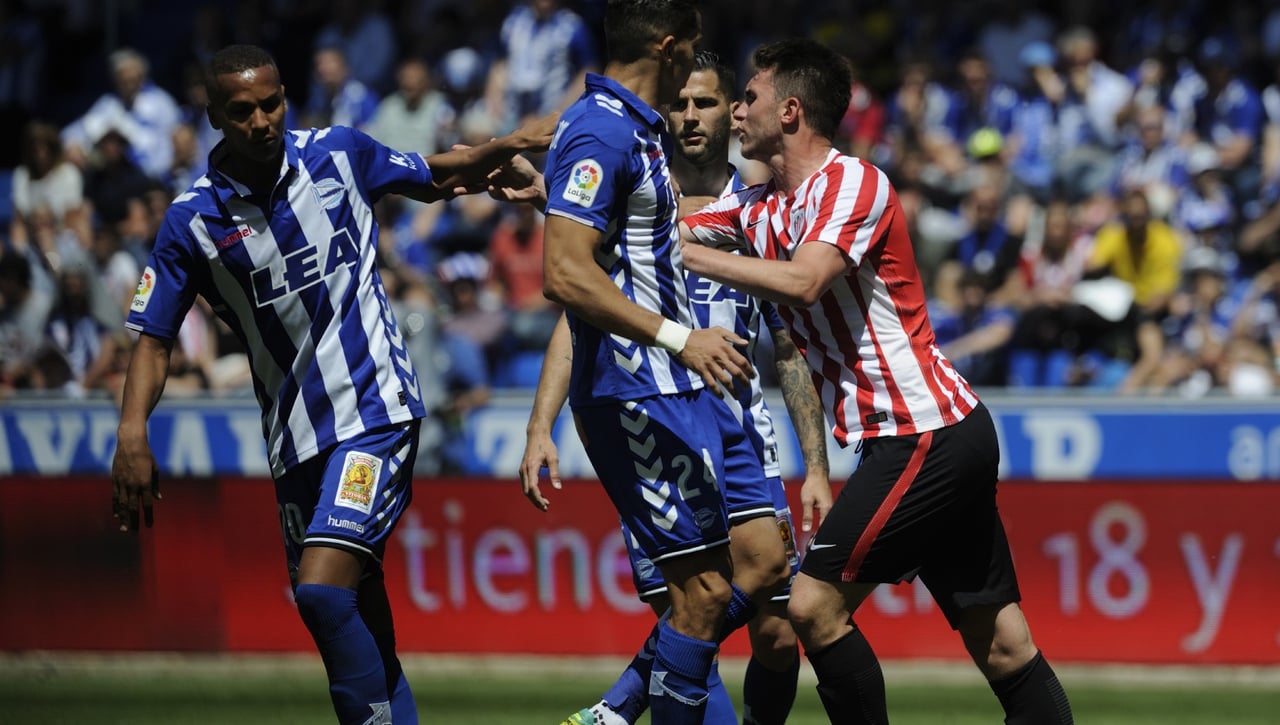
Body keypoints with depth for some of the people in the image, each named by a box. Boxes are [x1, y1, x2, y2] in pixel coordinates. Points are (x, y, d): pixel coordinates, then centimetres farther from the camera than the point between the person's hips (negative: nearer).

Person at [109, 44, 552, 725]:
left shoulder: (339, 153, -1)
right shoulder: (192, 219, -2)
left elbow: (435, 178, 17)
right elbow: (153, 338, 1)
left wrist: (510, 145, 1)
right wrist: (132, 434, -14)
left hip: (377, 411, -3)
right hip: (294, 436, 3)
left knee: (322, 587, -22)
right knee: (352, 608, 9)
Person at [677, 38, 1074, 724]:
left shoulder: (853, 181, -11)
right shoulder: (757, 205, 15)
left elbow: (801, 281, -25)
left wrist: (684, 252, -20)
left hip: (924, 431, -9)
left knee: (815, 606, -11)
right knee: (999, 645, 5)